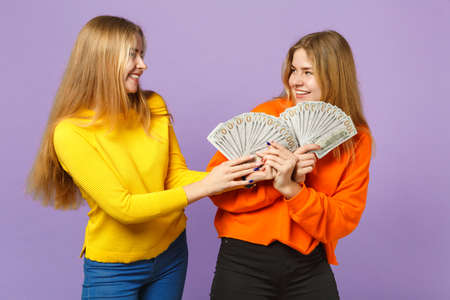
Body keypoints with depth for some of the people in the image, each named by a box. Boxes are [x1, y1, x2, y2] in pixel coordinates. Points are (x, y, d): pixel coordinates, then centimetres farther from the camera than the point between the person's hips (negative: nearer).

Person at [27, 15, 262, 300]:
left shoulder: (153, 107, -4)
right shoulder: (71, 132, -20)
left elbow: (175, 175, -2)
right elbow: (123, 207, -23)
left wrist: (229, 178, -20)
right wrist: (204, 187, -24)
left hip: (171, 251, 5)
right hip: (113, 268, -4)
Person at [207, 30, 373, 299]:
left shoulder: (357, 140, -1)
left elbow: (343, 221, -7)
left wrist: (290, 188, -20)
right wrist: (280, 177, -20)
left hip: (309, 267, 1)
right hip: (245, 260, -1)